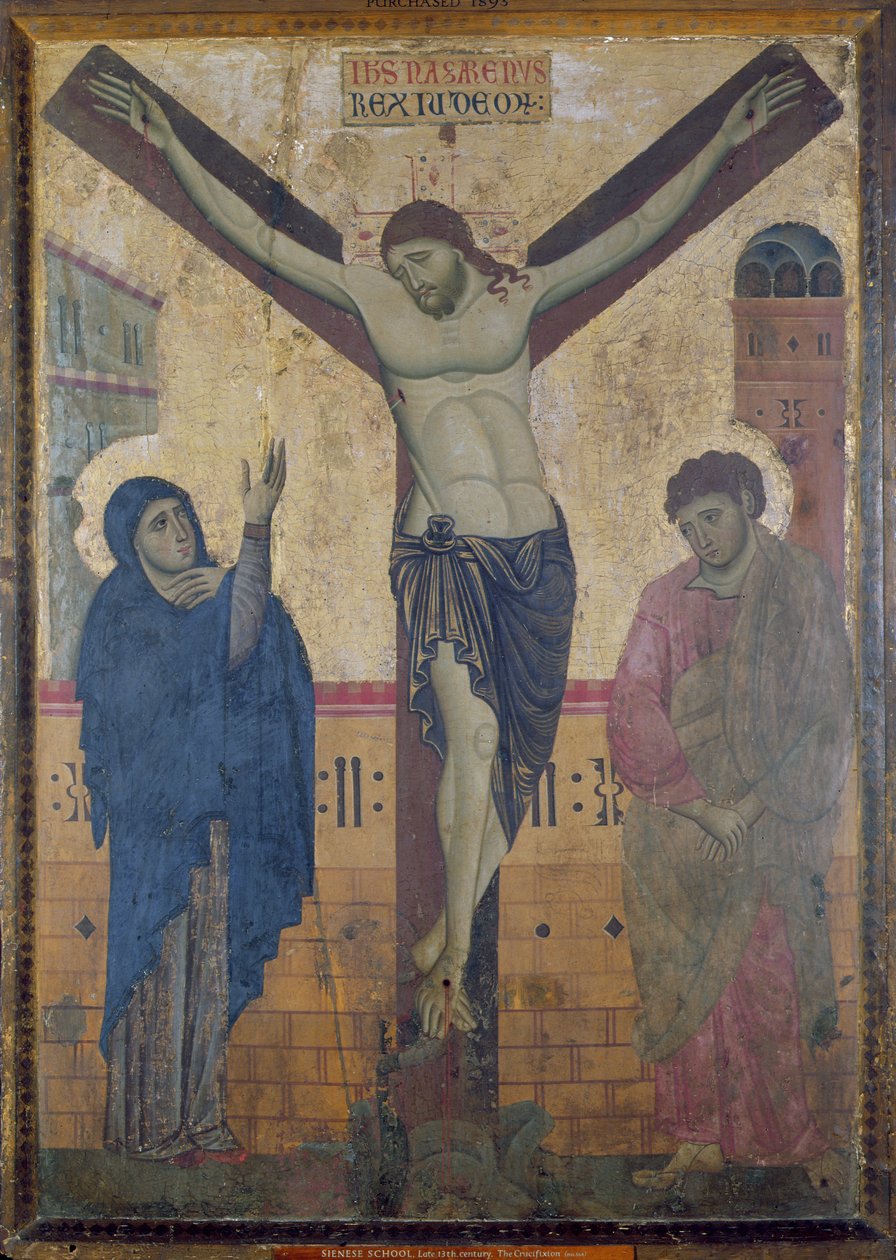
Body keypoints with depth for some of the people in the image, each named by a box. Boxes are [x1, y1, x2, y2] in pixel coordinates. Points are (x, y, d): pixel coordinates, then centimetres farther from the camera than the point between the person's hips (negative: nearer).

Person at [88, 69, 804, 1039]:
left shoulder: (519, 296, 11)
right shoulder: (372, 302, 10)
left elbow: (640, 230, 9)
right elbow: (255, 237, 9)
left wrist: (724, 141, 5)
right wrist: (169, 147, 6)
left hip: (534, 543, 2)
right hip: (439, 548, -2)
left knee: (512, 747, 4)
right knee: (473, 737, -12)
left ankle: (446, 930, 17)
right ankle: (454, 956, -3)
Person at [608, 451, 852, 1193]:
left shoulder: (805, 589, 3)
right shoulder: (665, 601, 7)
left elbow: (826, 716, -2)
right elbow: (634, 710, -1)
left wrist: (750, 805, -10)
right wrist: (701, 805, -10)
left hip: (769, 828, -2)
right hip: (675, 822, 2)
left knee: (767, 985, -2)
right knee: (685, 985, 4)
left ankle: (784, 1143, 13)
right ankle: (700, 1144, 15)